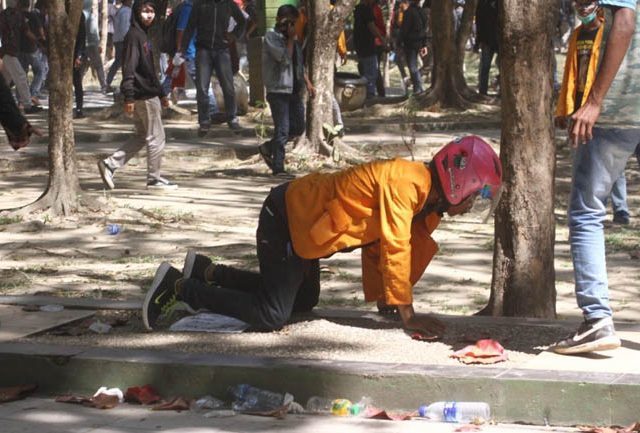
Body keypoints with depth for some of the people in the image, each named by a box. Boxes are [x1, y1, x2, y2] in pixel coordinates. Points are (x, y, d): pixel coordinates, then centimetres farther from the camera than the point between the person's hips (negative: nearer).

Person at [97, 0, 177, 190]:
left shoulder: (143, 35, 18)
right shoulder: (134, 36, -13)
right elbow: (129, 69, -20)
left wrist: (161, 94, 25)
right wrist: (129, 97, -24)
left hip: (149, 94, 10)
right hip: (144, 96, -10)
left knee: (142, 136, 14)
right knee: (156, 137, -1)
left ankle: (110, 164, 11)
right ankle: (154, 178, 9)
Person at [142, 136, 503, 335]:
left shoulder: (426, 195, 6)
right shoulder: (405, 182, -25)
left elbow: (376, 243, 12)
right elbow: (394, 250, -27)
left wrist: (384, 298, 9)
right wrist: (408, 315, -21)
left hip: (302, 216, 11)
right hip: (286, 220, -11)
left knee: (304, 302, 24)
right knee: (272, 315, -13)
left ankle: (209, 272, 27)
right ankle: (180, 287, -5)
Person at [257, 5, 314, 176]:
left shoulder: (290, 37, 18)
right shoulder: (271, 36, -7)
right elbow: (284, 58, -20)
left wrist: (307, 82, 18)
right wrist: (291, 39, -11)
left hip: (294, 90, 8)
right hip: (278, 90, -8)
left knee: (298, 127, 10)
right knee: (282, 129, -10)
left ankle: (268, 148, 25)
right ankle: (278, 167, -4)